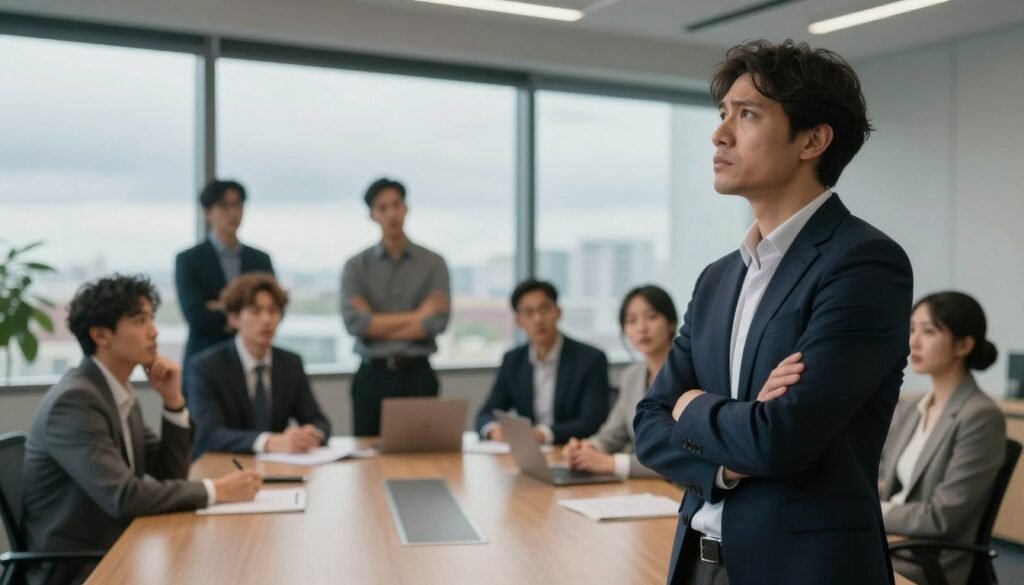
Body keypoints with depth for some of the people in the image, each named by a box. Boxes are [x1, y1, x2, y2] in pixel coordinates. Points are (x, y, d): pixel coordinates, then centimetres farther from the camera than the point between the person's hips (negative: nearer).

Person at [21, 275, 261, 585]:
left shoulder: (121, 392, 7)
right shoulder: (74, 400, -20)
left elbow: (169, 474, 9)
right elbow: (123, 497, -27)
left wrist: (172, 400, -3)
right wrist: (214, 490, -22)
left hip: (117, 550, 8)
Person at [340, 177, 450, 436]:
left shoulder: (433, 263, 2)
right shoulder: (356, 266, 3)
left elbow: (437, 323, -9)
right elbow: (354, 322, -11)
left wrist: (376, 324, -10)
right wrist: (416, 315, -10)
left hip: (418, 375, 0)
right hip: (372, 376, 1)